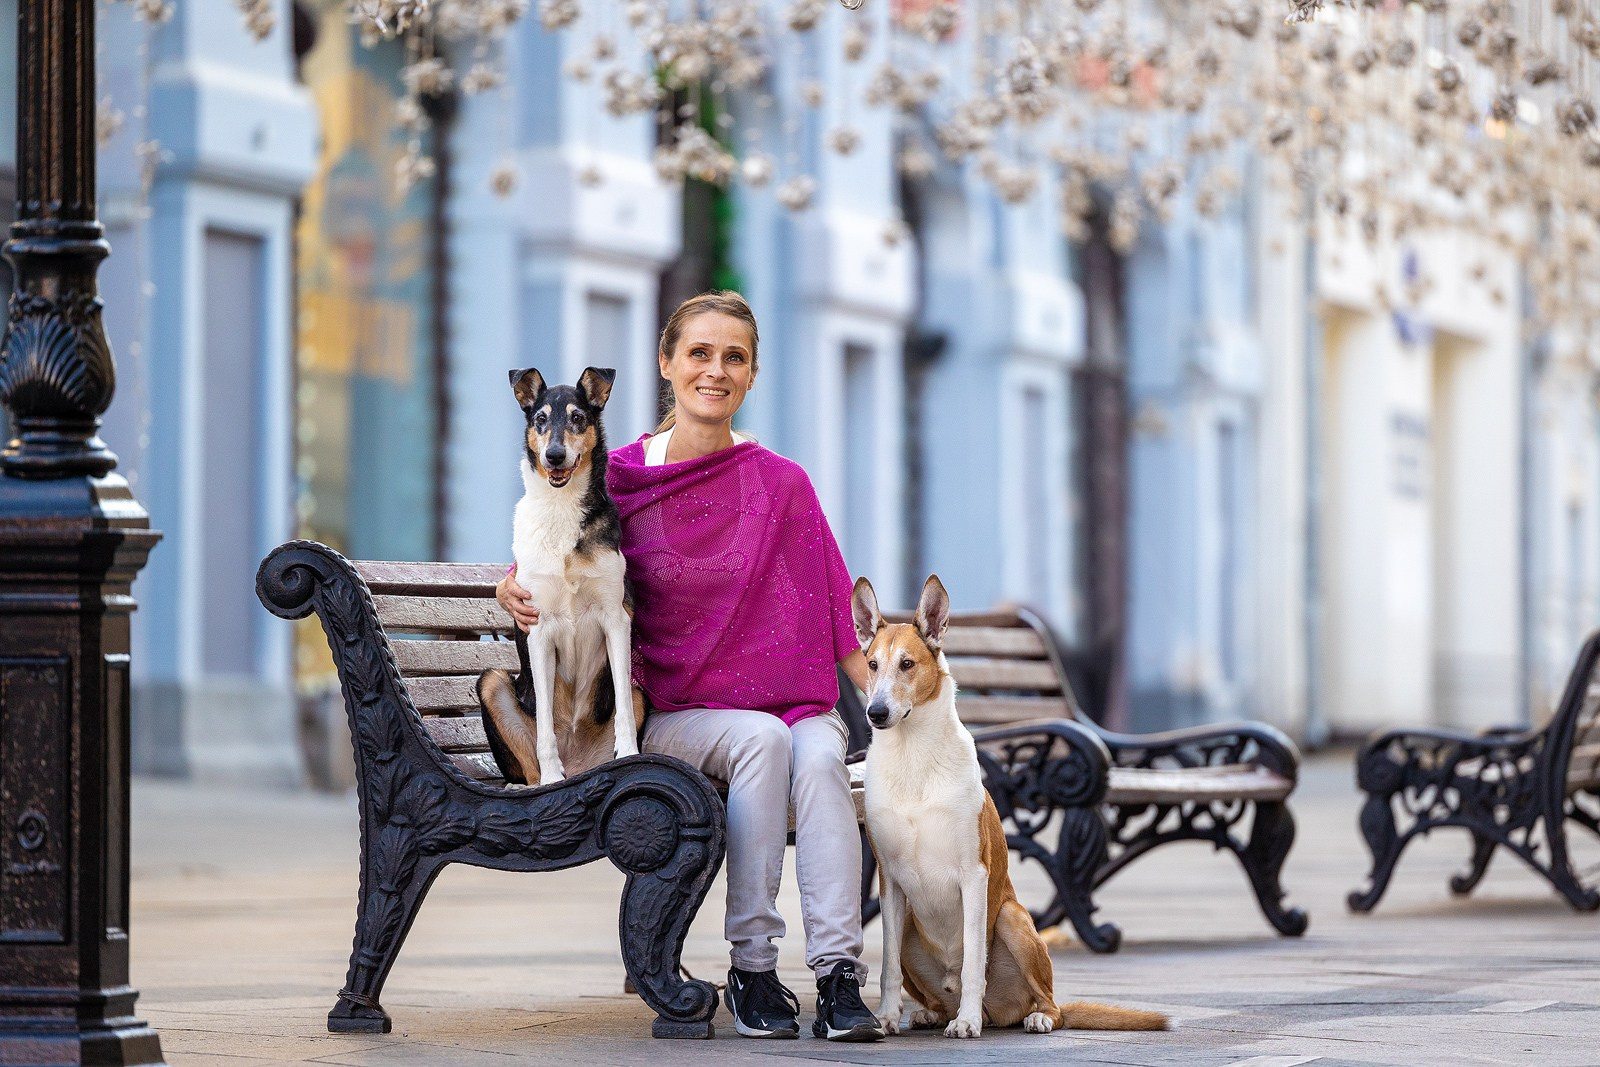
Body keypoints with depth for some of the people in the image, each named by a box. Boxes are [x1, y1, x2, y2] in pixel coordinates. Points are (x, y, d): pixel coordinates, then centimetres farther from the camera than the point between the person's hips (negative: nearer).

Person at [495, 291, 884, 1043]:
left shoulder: (781, 485, 4)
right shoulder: (620, 480, 2)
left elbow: (831, 612, 7)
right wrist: (514, 587, -9)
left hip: (790, 700, 1)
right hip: (674, 718, -1)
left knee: (819, 755, -33)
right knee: (762, 739, -33)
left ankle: (839, 975, -40)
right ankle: (751, 968, -29)